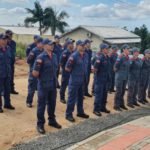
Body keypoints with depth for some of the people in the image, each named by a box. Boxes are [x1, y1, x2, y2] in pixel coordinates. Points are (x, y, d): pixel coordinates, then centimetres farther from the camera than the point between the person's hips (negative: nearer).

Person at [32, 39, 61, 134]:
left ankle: (52, 120, 34)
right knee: (42, 105, 5)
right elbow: (35, 73, -14)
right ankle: (40, 124, 16)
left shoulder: (54, 56, 5)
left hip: (53, 85, 6)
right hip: (43, 86, -6)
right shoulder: (41, 57, -16)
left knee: (52, 104, 17)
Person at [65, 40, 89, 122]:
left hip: (83, 80, 7)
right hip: (74, 80, -7)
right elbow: (67, 68, -12)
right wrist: (70, 62, -24)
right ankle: (68, 114, 11)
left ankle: (80, 112, 33)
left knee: (80, 97, 18)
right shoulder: (74, 56, -16)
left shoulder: (86, 55, 4)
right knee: (72, 98, 0)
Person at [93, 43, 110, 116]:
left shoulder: (107, 57, 7)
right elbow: (95, 68, -20)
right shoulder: (100, 58, -17)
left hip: (105, 79, 8)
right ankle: (96, 109, 7)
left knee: (104, 94, 15)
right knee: (98, 95, -2)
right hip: (99, 79, -8)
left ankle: (102, 107, 28)